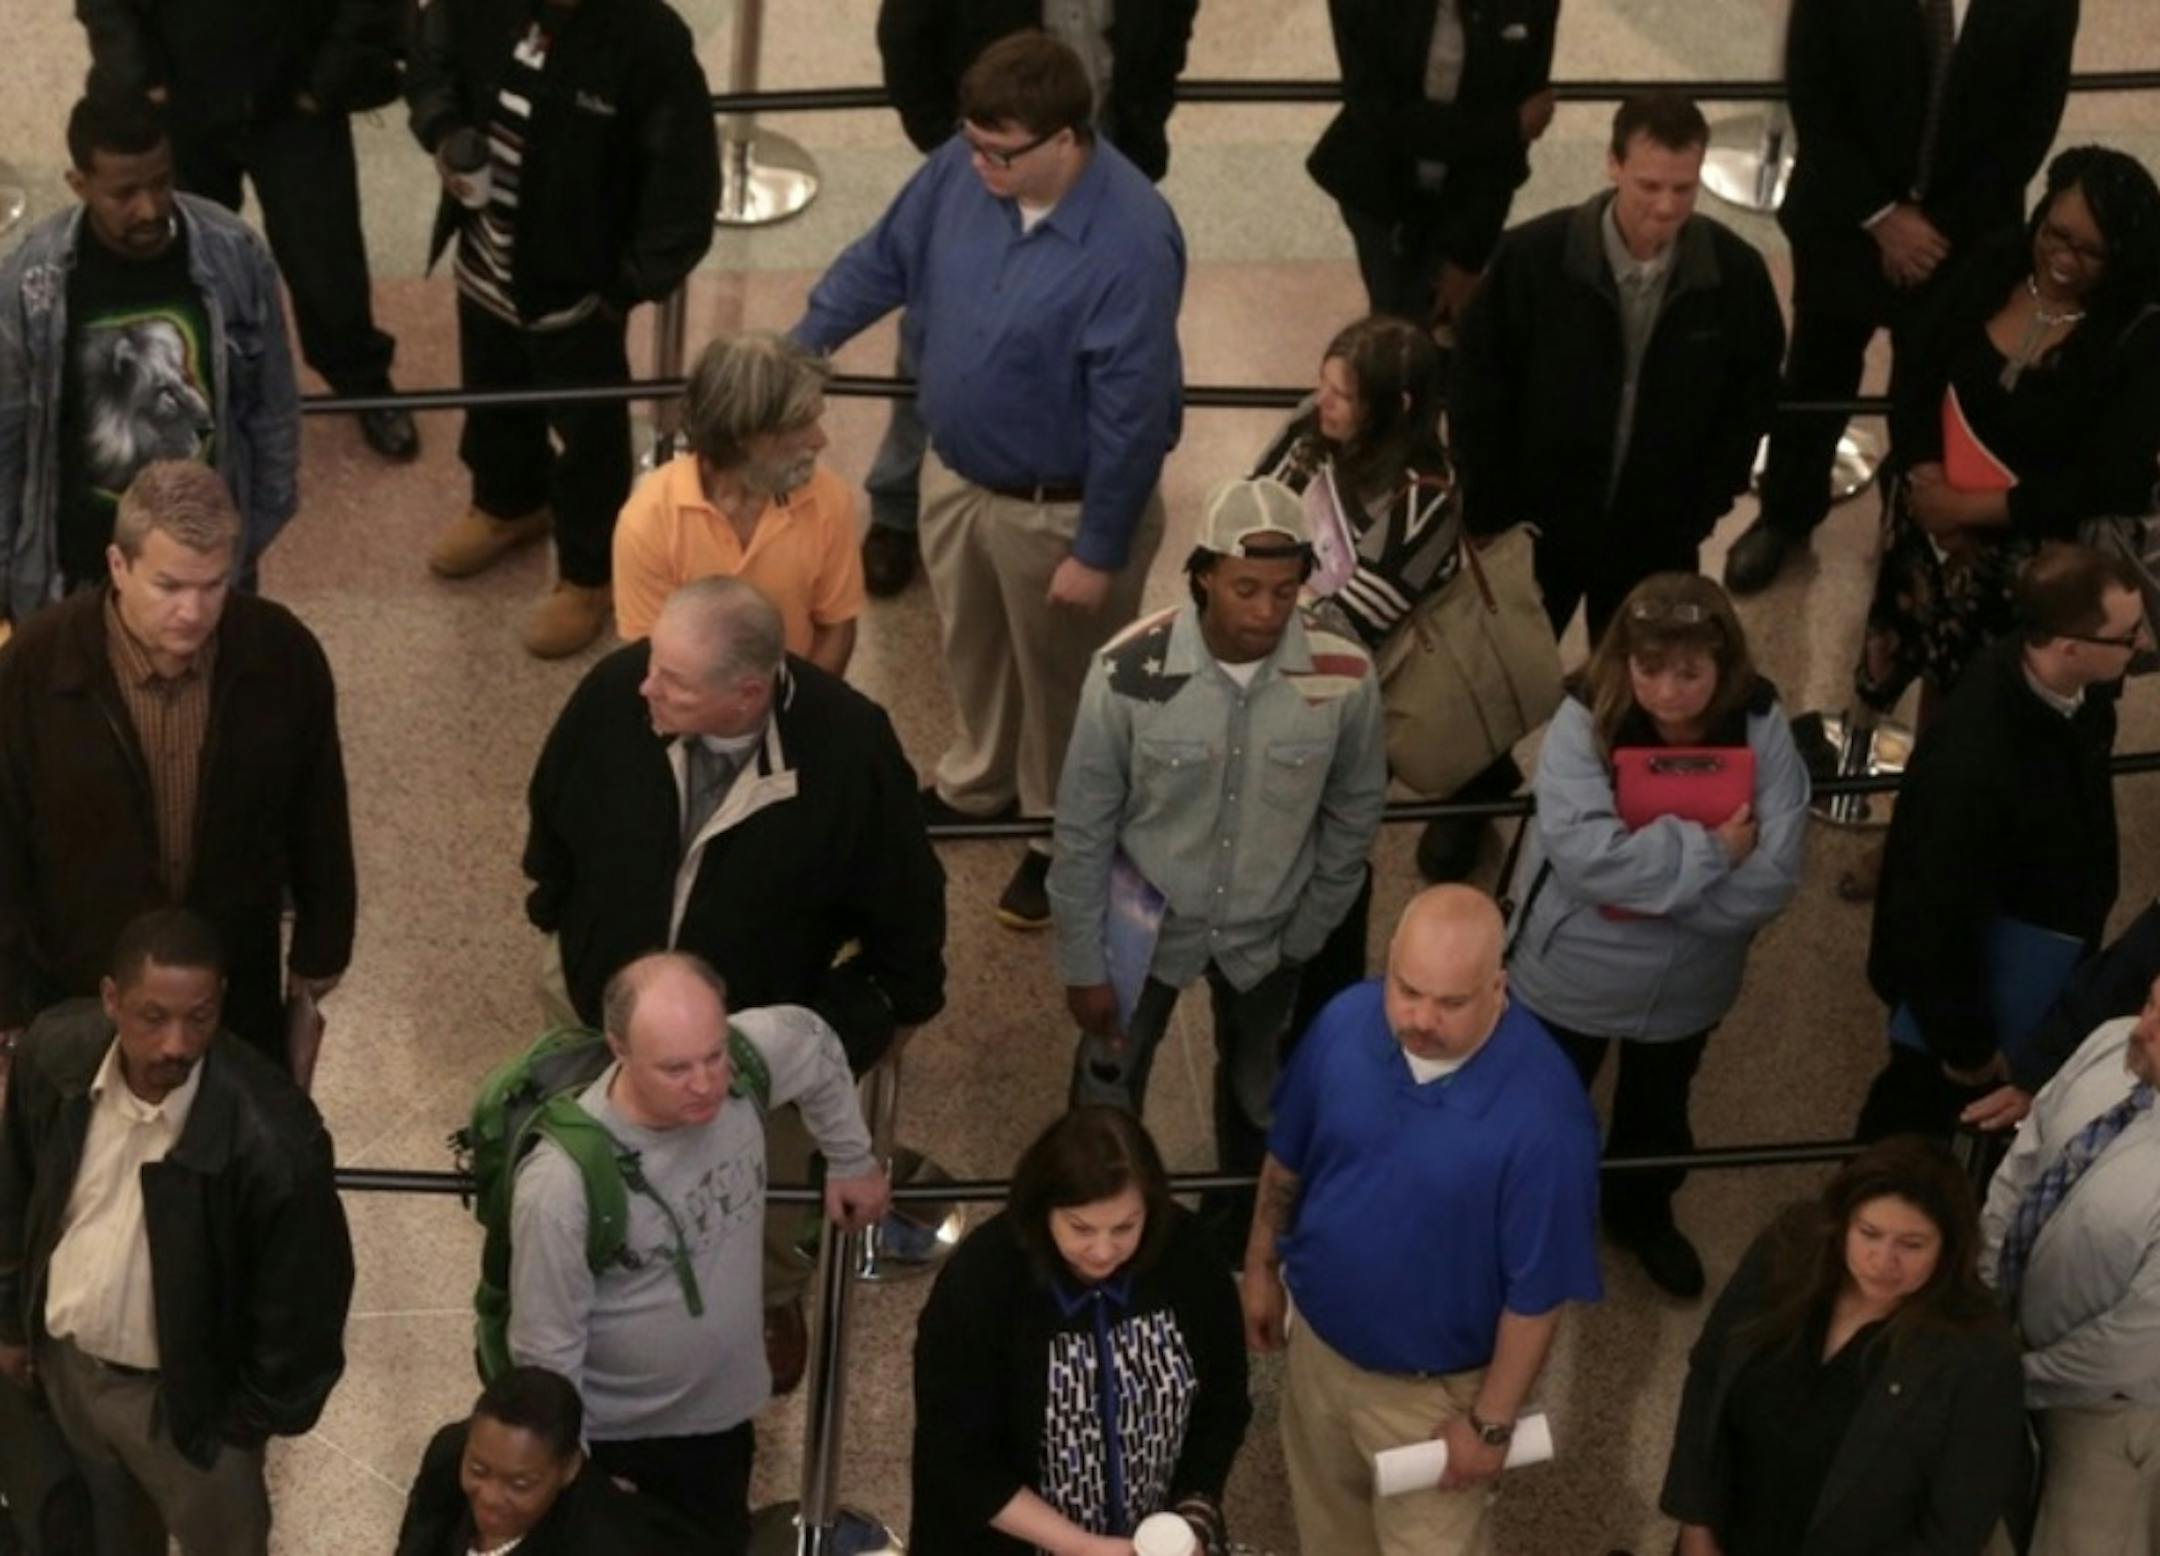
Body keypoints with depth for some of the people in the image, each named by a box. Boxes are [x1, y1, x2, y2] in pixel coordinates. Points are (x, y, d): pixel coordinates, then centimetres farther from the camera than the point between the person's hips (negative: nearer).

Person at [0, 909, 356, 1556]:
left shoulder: (273, 1137, -37)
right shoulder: (54, 1049, -22)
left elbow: (305, 1294, -20)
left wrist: (260, 1415, -9)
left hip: (185, 1392, -4)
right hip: (63, 1354, 4)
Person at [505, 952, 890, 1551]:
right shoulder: (561, 1185, -37)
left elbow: (816, 1043, 2)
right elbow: (547, 1355, -23)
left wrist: (853, 1161, 14)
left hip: (720, 1406, 5)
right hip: (609, 1434, -5)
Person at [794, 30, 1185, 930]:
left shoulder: (1131, 244, -34)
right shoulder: (966, 168, -15)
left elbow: (1130, 416, -27)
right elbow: (885, 258, 4)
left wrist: (1100, 552, -21)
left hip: (1056, 507, -6)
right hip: (954, 470, 7)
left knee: (1061, 679, 18)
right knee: (969, 645, 29)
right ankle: (978, 784, 56)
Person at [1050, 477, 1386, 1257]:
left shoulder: (1343, 677, -24)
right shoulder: (1130, 671, -29)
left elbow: (1353, 816, -6)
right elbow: (1083, 829, -16)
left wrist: (1306, 935, 2)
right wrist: (1083, 964, -10)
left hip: (1267, 932, 2)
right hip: (1146, 922, -2)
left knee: (1257, 1092, 27)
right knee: (1107, 1093, 21)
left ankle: (1240, 1223, 56)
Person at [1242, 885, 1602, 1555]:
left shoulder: (1542, 1114, -34)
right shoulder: (1346, 1022, -19)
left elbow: (1538, 1292, -22)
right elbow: (1287, 1158, 0)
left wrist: (1491, 1422, -14)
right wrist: (1261, 1265, 11)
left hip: (1434, 1385, -4)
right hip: (1319, 1336, 4)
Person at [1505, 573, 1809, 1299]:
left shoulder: (1761, 727, -19)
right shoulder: (1585, 722, -25)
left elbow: (1772, 878, -24)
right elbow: (1586, 855, -37)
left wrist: (1647, 873, -29)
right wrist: (1710, 851, -31)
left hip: (1688, 985, 3)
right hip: (1572, 976, -2)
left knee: (1659, 1113, 29)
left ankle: (1643, 1214, 57)